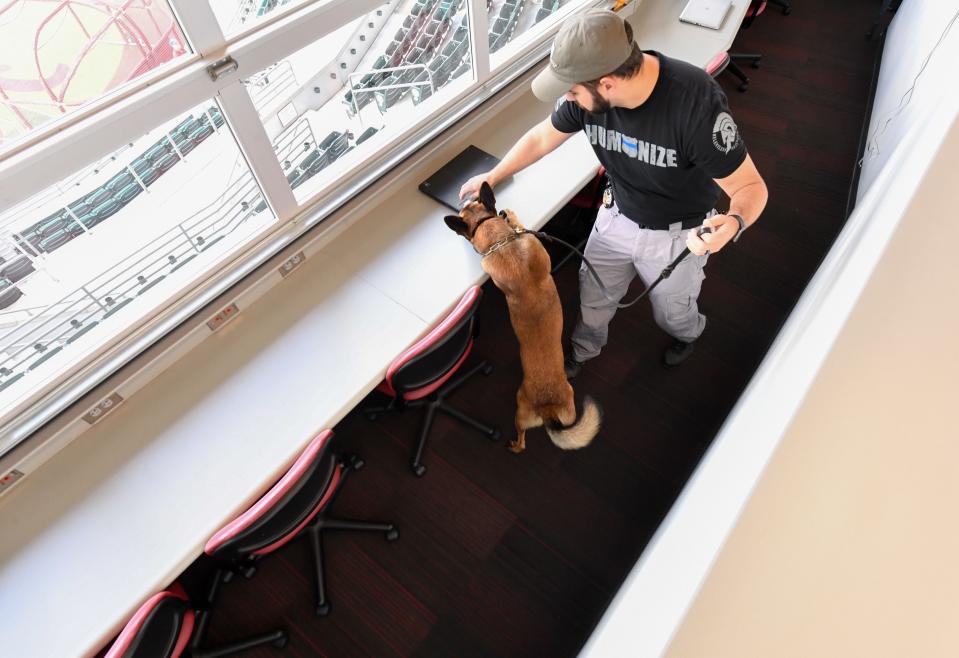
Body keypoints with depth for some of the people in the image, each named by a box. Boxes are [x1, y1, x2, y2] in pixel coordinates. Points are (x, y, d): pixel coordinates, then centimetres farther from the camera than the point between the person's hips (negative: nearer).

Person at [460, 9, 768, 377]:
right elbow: (543, 136, -2)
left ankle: (688, 334, 60)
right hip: (617, 218, 4)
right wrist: (493, 177, 6)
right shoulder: (589, 88, -22)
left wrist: (733, 223, -50)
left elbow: (750, 186, -27)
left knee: (673, 314, 22)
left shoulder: (697, 104, -37)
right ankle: (584, 348, 53)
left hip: (677, 235, -3)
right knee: (592, 296, 20)